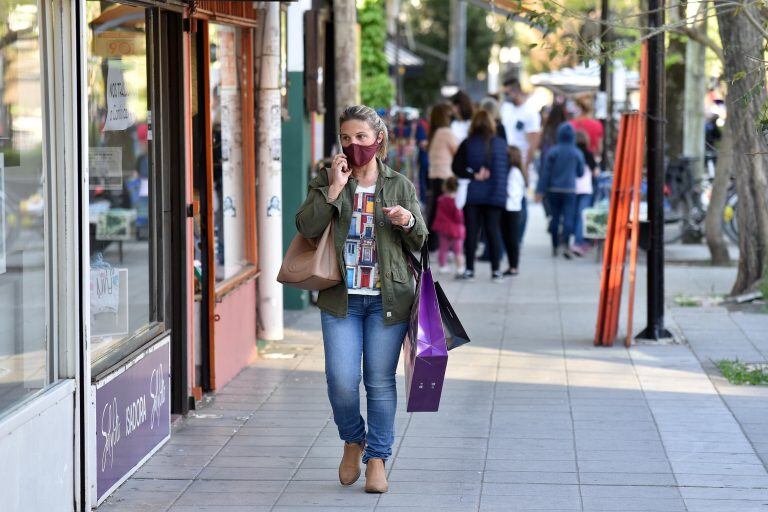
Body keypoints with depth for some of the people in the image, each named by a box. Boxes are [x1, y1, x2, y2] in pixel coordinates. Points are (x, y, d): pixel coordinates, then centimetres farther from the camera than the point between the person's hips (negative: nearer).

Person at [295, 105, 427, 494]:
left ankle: (377, 459, 13)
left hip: (388, 298, 0)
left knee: (380, 382, 1)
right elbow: (307, 227, -8)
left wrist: (408, 222, -13)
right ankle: (353, 440, 20)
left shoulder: (400, 186, 8)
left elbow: (420, 243, 8)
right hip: (341, 298, 0)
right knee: (341, 379, -8)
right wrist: (334, 188, -13)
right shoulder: (327, 181, 6)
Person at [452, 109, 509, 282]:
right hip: (495, 194, 1)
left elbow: (457, 168, -11)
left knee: (471, 231, 3)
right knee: (493, 230, 5)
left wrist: (474, 176, -11)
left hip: (473, 194, -1)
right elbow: (507, 168, 6)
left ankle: (469, 270, 2)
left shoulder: (467, 144, -3)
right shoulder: (502, 144, 2)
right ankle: (496, 271, 3)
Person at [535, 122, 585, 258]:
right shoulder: (577, 153, -2)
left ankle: (555, 246, 16)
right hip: (570, 191, -1)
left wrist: (540, 191, -2)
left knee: (555, 217, 9)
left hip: (554, 190, 1)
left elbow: (545, 172, -5)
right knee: (568, 218, -4)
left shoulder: (552, 152, -4)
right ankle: (566, 245, -20)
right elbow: (580, 173, 9)